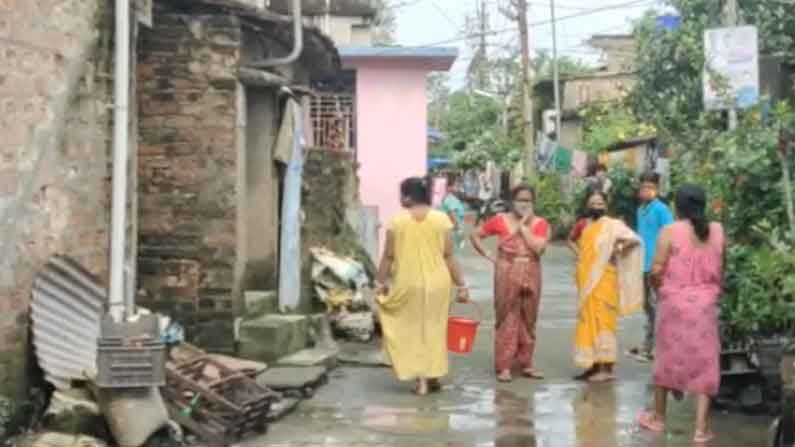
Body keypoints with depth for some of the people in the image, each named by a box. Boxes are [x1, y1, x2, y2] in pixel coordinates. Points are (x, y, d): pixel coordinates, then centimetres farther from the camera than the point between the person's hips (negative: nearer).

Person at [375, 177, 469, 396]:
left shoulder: (397, 220, -6)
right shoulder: (442, 219, -4)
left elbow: (389, 256, -4)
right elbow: (448, 255, -5)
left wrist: (380, 281, 6)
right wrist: (460, 284, 0)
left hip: (408, 283, -1)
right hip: (437, 282, 1)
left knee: (412, 328, 9)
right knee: (434, 328, 14)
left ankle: (420, 378, 4)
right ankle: (433, 376, 20)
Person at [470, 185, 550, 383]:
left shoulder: (540, 224, 0)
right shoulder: (500, 220, -2)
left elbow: (538, 247, -15)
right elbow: (476, 235, 5)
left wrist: (524, 225, -12)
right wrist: (488, 256, -3)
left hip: (531, 275, 2)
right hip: (507, 274, -2)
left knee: (528, 320, 10)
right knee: (507, 319, 1)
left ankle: (526, 364, 21)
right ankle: (504, 366, 4)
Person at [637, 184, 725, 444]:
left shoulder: (670, 231, -8)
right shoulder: (717, 231, 2)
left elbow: (656, 270, -11)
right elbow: (720, 271, 8)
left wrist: (660, 287, 9)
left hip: (674, 302, -1)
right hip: (705, 304, 2)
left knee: (668, 358, 14)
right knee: (704, 363, 5)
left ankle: (658, 417, 28)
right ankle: (701, 428, 1)